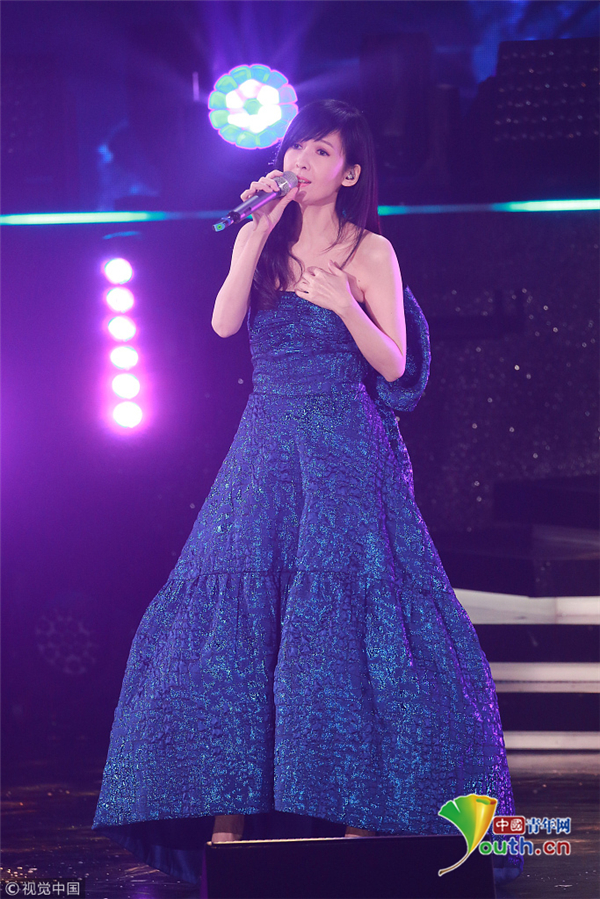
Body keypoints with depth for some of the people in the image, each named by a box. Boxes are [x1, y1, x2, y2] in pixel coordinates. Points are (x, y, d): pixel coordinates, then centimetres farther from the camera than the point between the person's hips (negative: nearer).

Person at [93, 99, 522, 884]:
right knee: (238, 617, -5)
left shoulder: (370, 251, 1)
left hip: (344, 451, -3)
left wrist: (344, 304, -19)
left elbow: (393, 364, -3)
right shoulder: (260, 239, 11)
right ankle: (231, 817, -5)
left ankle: (363, 812, -4)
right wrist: (260, 232, -9)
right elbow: (224, 323, -4)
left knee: (345, 620, -9)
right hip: (266, 445, 3)